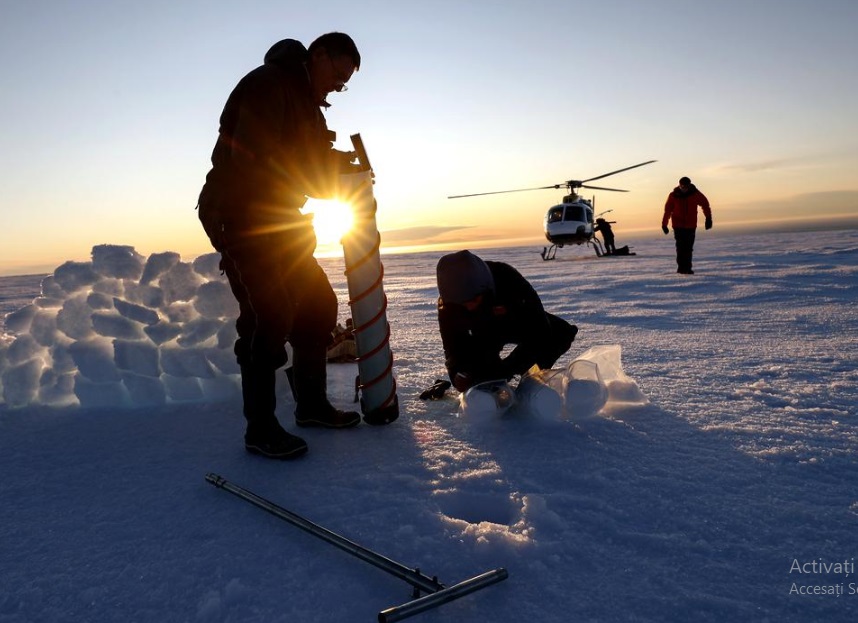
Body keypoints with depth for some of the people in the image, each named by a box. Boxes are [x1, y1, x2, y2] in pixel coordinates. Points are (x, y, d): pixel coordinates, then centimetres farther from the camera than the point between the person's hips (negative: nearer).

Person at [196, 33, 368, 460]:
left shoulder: (307, 106, 19)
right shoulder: (268, 84, -11)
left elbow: (312, 174, 19)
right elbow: (252, 157, -24)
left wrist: (337, 167, -2)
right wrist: (327, 165, -16)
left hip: (278, 223, 10)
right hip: (239, 218, -9)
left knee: (318, 305, 7)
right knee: (269, 316, -14)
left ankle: (311, 404, 18)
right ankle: (260, 429, -4)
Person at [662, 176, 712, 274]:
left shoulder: (695, 194, -3)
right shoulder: (673, 196, -7)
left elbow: (705, 204, 10)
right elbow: (667, 210, -1)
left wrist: (708, 218, 8)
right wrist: (664, 225, -3)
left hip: (691, 225, 2)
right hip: (678, 225, -1)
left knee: (689, 248, 1)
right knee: (681, 247, -10)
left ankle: (687, 268, 5)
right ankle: (681, 267, -5)